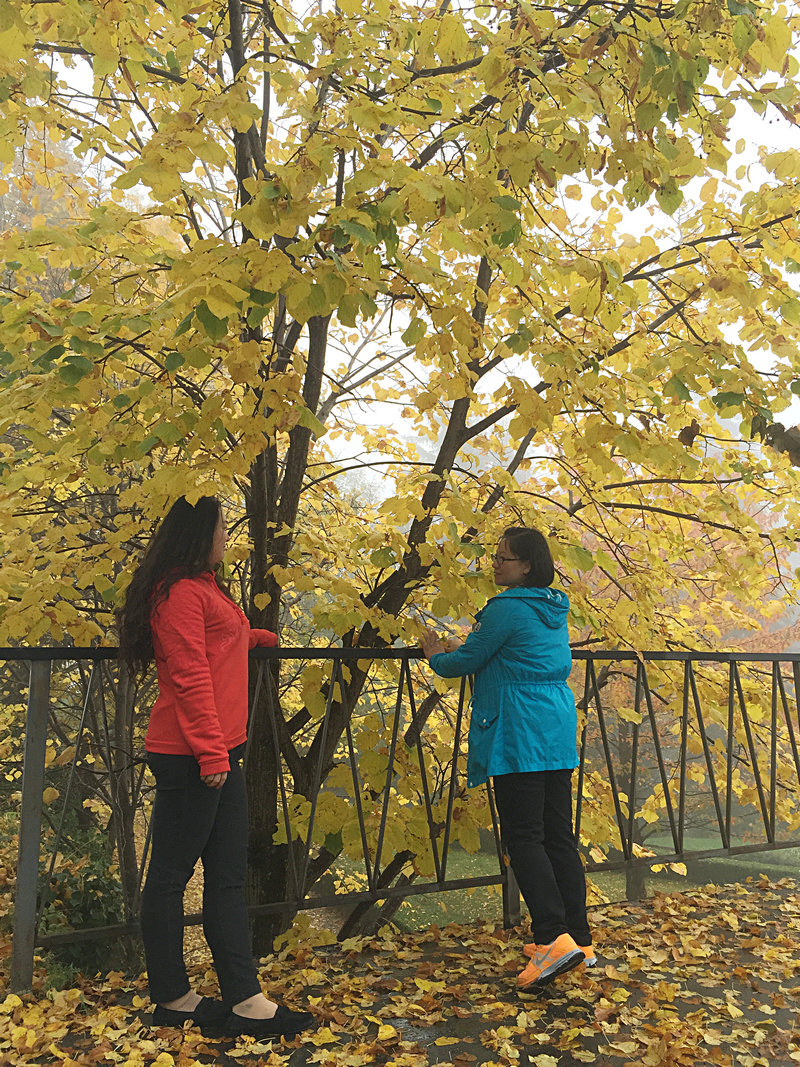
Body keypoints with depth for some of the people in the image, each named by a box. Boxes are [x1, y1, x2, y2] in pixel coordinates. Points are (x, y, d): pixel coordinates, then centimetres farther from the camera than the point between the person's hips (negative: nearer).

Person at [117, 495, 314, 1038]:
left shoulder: (206, 588, 19)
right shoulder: (180, 591, -12)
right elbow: (189, 675, -19)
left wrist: (256, 635, 51)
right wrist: (209, 751, -21)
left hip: (220, 753, 10)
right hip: (191, 756, -10)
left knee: (228, 875, 9)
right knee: (171, 875, 4)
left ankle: (245, 999, 15)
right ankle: (172, 999, 18)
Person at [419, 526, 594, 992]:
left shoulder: (507, 609, -13)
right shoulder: (555, 610, 14)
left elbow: (465, 662, -6)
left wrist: (435, 657, 15)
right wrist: (458, 648, 25)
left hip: (519, 736, -9)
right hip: (557, 734, 9)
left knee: (524, 837, -4)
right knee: (560, 836, 12)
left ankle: (555, 939, -9)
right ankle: (580, 939, 18)